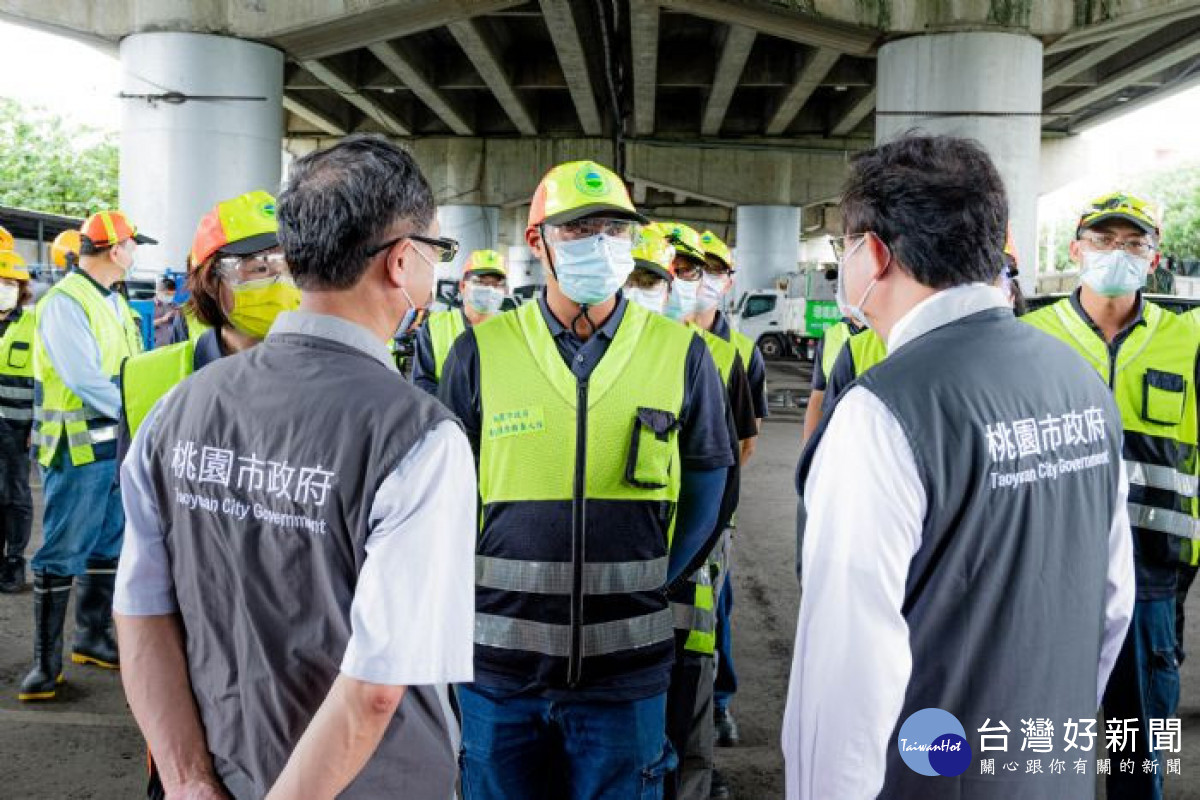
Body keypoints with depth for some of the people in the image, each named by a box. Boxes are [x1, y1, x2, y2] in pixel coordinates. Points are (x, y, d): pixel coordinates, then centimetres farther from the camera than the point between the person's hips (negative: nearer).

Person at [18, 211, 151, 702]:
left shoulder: (114, 301, 14)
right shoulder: (64, 302, -14)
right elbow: (85, 380, -22)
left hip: (118, 444, 9)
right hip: (78, 447, -9)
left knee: (108, 547, 16)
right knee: (61, 555, 0)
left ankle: (92, 638, 30)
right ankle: (46, 661, 10)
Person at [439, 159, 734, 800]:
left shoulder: (681, 352, -1)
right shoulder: (481, 350, -1)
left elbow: (704, 490, 6)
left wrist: (643, 586, 2)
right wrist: (483, 596, 1)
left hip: (625, 669, 0)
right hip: (499, 662, 0)